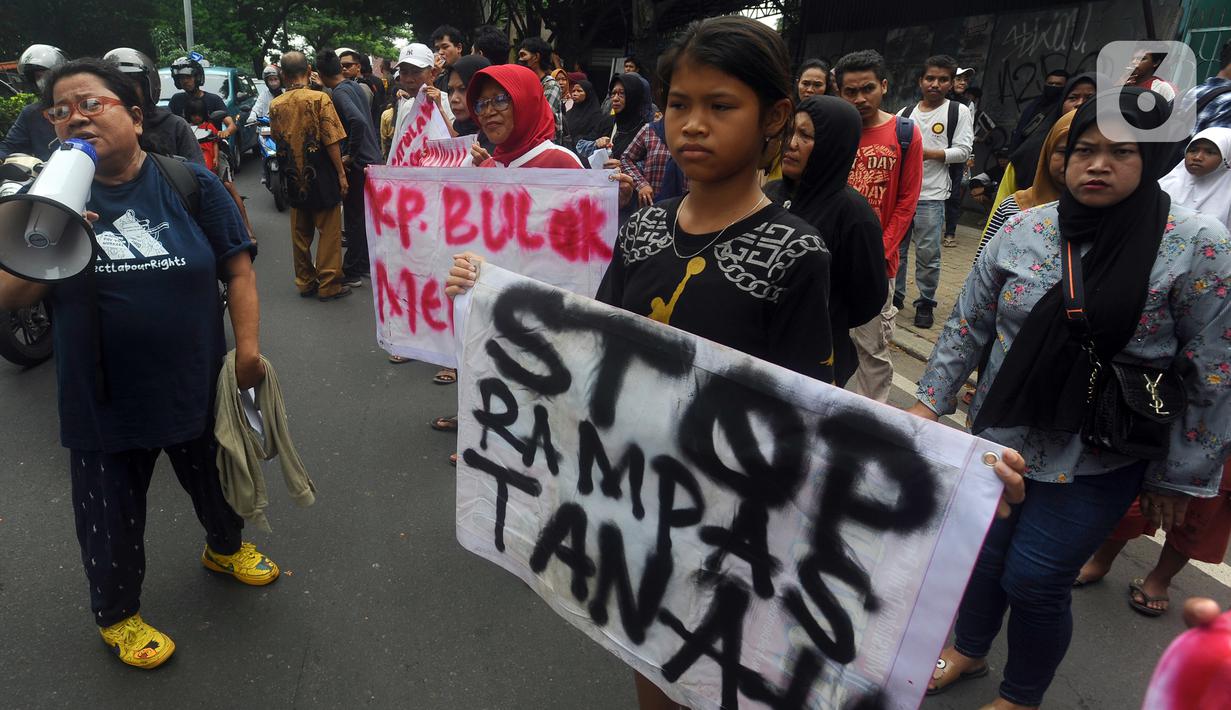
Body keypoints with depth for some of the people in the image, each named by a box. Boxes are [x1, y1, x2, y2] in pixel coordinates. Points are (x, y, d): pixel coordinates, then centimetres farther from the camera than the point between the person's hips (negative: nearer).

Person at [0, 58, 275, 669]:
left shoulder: (189, 182, -7)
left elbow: (237, 269, -6)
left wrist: (248, 348, -13)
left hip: (197, 384, 0)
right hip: (103, 397, 0)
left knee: (215, 480, 23)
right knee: (111, 512, 15)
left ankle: (225, 547, 54)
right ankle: (116, 614, 40)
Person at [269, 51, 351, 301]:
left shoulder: (275, 105, 3)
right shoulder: (319, 99, -12)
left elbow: (278, 141, 14)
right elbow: (332, 141, -14)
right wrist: (342, 174, -8)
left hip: (294, 178, 5)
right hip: (321, 177, -5)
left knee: (300, 233, 13)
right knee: (329, 232, 3)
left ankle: (305, 282, 21)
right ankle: (328, 285, 5)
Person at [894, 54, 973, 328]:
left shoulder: (959, 112, 2)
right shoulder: (905, 113, 12)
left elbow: (963, 151, -6)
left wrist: (926, 153, -14)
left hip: (931, 196, -4)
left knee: (928, 254, -2)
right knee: (894, 247, 9)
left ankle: (925, 303, 12)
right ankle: (894, 295, 24)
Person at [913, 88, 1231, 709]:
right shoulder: (1022, 230, -4)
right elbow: (968, 324, 4)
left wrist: (1180, 478, -4)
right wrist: (930, 400, 3)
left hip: (1099, 459, -3)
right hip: (1002, 433, 3)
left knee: (1035, 581, 3)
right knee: (984, 553, 17)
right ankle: (967, 650, 45)